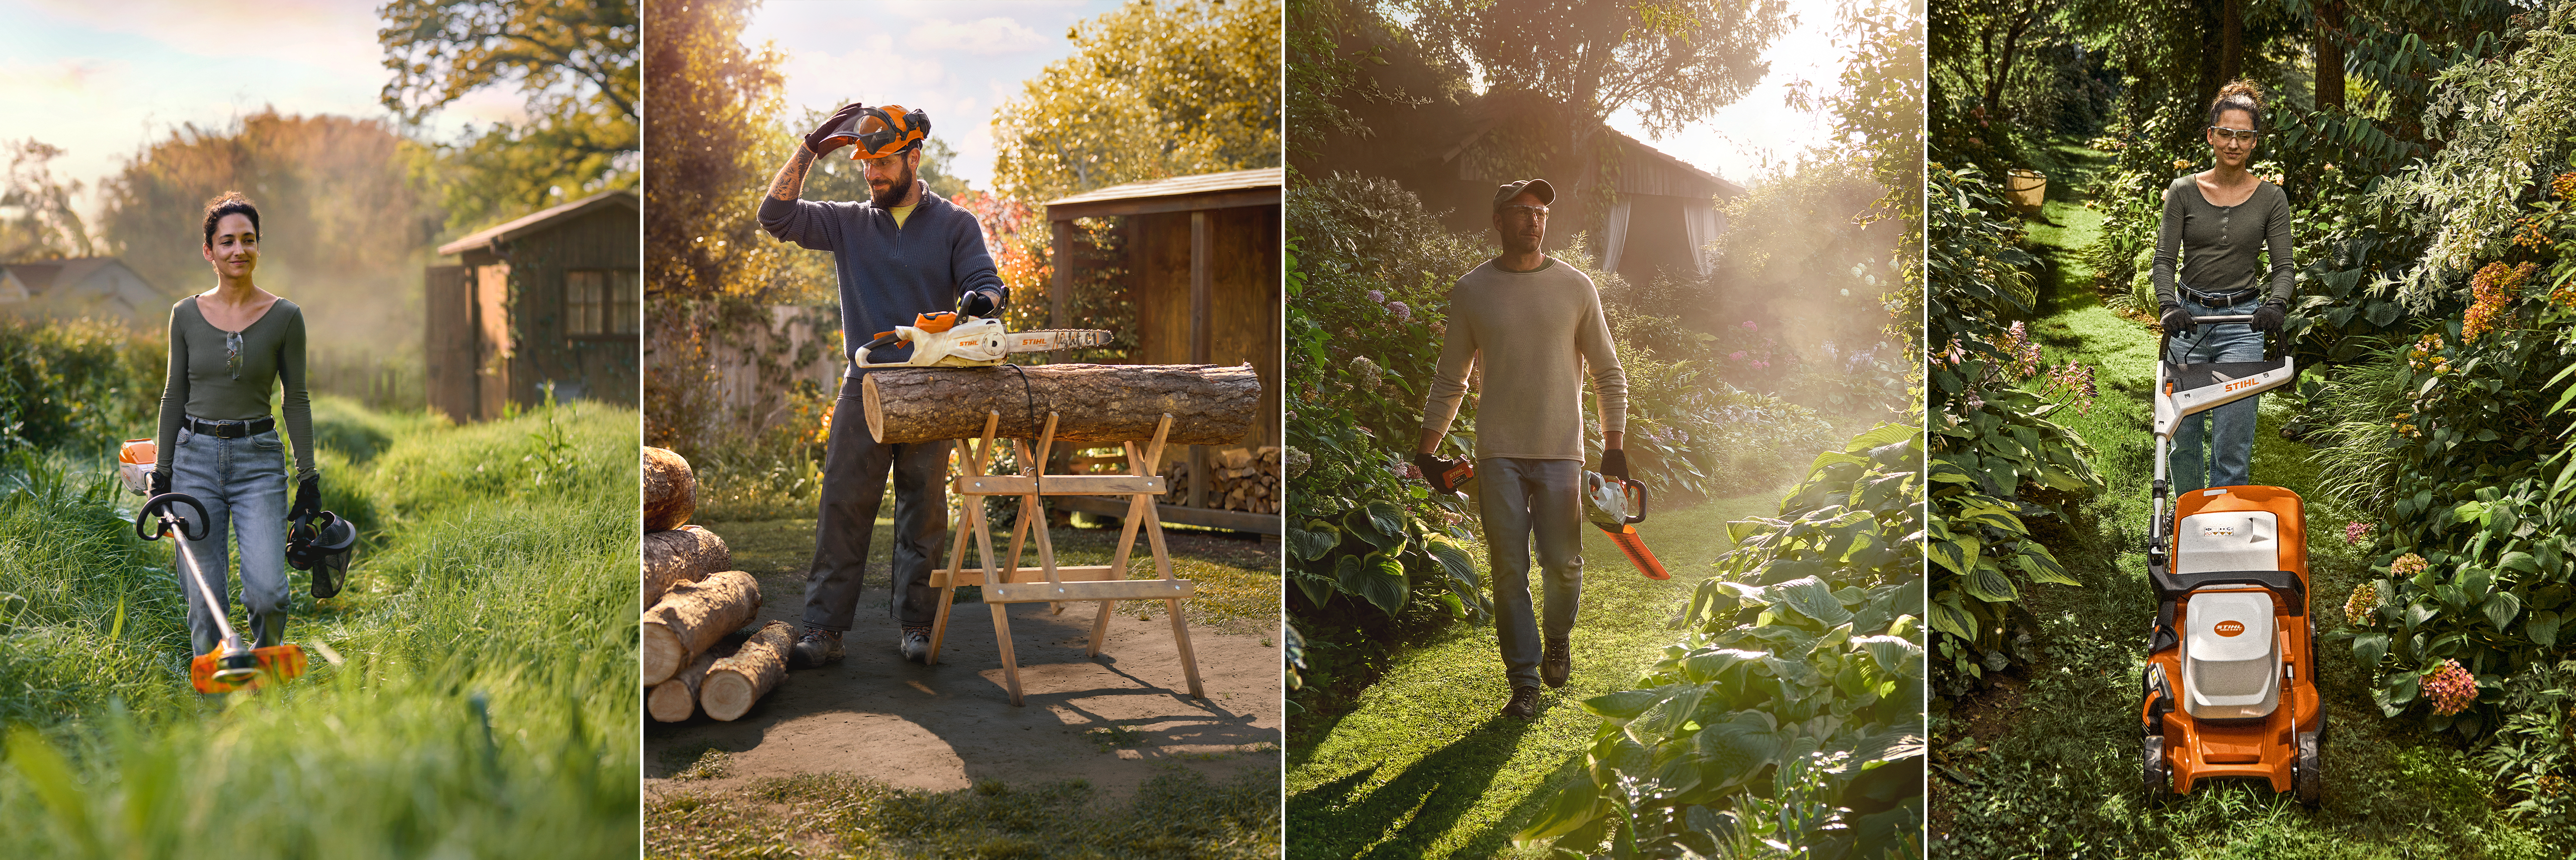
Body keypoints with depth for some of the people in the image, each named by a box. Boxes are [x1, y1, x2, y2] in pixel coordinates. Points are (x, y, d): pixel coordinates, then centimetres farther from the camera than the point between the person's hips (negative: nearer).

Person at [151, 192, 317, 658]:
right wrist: (162, 475, 7)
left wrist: (308, 477, 1)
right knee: (204, 598, 0)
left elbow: (296, 399, 3)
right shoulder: (186, 315, 4)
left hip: (259, 459, -1)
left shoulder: (285, 317, -1)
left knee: (266, 589, -14)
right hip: (196, 457, 2)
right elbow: (174, 394, 9)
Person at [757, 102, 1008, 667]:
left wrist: (982, 298, -28)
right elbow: (776, 216, 4)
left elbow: (986, 282, -4)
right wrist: (813, 149, 0)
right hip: (864, 388, 1)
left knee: (924, 513, 4)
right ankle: (824, 630, -2)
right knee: (843, 509, -3)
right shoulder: (849, 223, 12)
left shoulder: (955, 225, 7)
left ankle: (915, 626, 10)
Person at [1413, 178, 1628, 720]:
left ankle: (1557, 637, 27)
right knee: (1508, 570, -2)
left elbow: (1608, 373, 9)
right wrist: (1428, 449, 10)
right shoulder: (1471, 291, 6)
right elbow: (1451, 379, 13)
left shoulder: (1575, 288, 5)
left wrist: (1614, 447, 3)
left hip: (1560, 451, 0)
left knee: (1563, 563, -3)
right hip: (1498, 453, 0)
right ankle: (1524, 681, 6)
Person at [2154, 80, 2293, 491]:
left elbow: (2282, 266, 0)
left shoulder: (2271, 199, 3)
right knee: (2184, 435, 8)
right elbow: (2165, 259, -1)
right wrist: (2168, 306, -20)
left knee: (2232, 443, -8)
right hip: (2188, 319, 1)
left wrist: (2277, 305, -22)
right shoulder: (2183, 191, 3)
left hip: (2243, 323, -1)